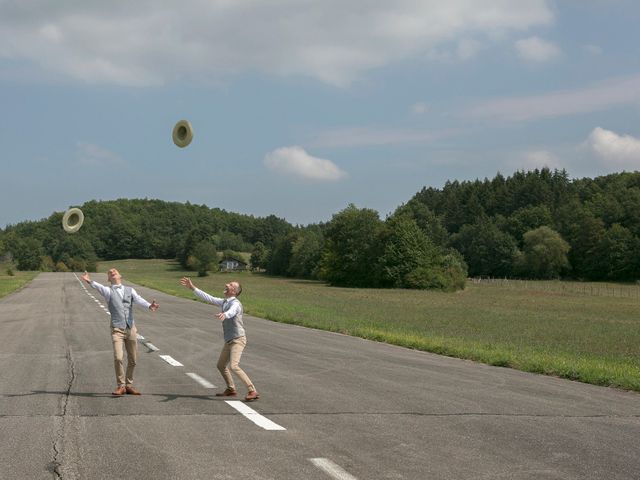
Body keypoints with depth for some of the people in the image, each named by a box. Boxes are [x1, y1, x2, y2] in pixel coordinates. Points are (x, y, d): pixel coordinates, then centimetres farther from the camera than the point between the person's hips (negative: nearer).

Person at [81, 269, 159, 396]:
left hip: (131, 328, 3)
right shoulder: (108, 291, 7)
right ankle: (121, 386, -2)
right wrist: (90, 281, -37)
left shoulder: (130, 290, 13)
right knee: (118, 358, -16)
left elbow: (139, 300, -5)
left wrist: (149, 305, -27)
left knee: (132, 360, 7)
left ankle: (129, 385, 23)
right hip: (117, 329, -3)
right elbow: (99, 287, -14)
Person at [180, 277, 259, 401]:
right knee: (221, 365, 19)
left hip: (238, 340, -10)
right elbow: (207, 298, 16)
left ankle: (252, 391, -24)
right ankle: (231, 390, 36)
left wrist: (224, 314, -65)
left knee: (234, 366, -24)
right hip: (229, 341, 10)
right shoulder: (224, 302, 10)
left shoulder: (235, 303, -18)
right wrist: (192, 287, 13)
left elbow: (231, 312, -42)